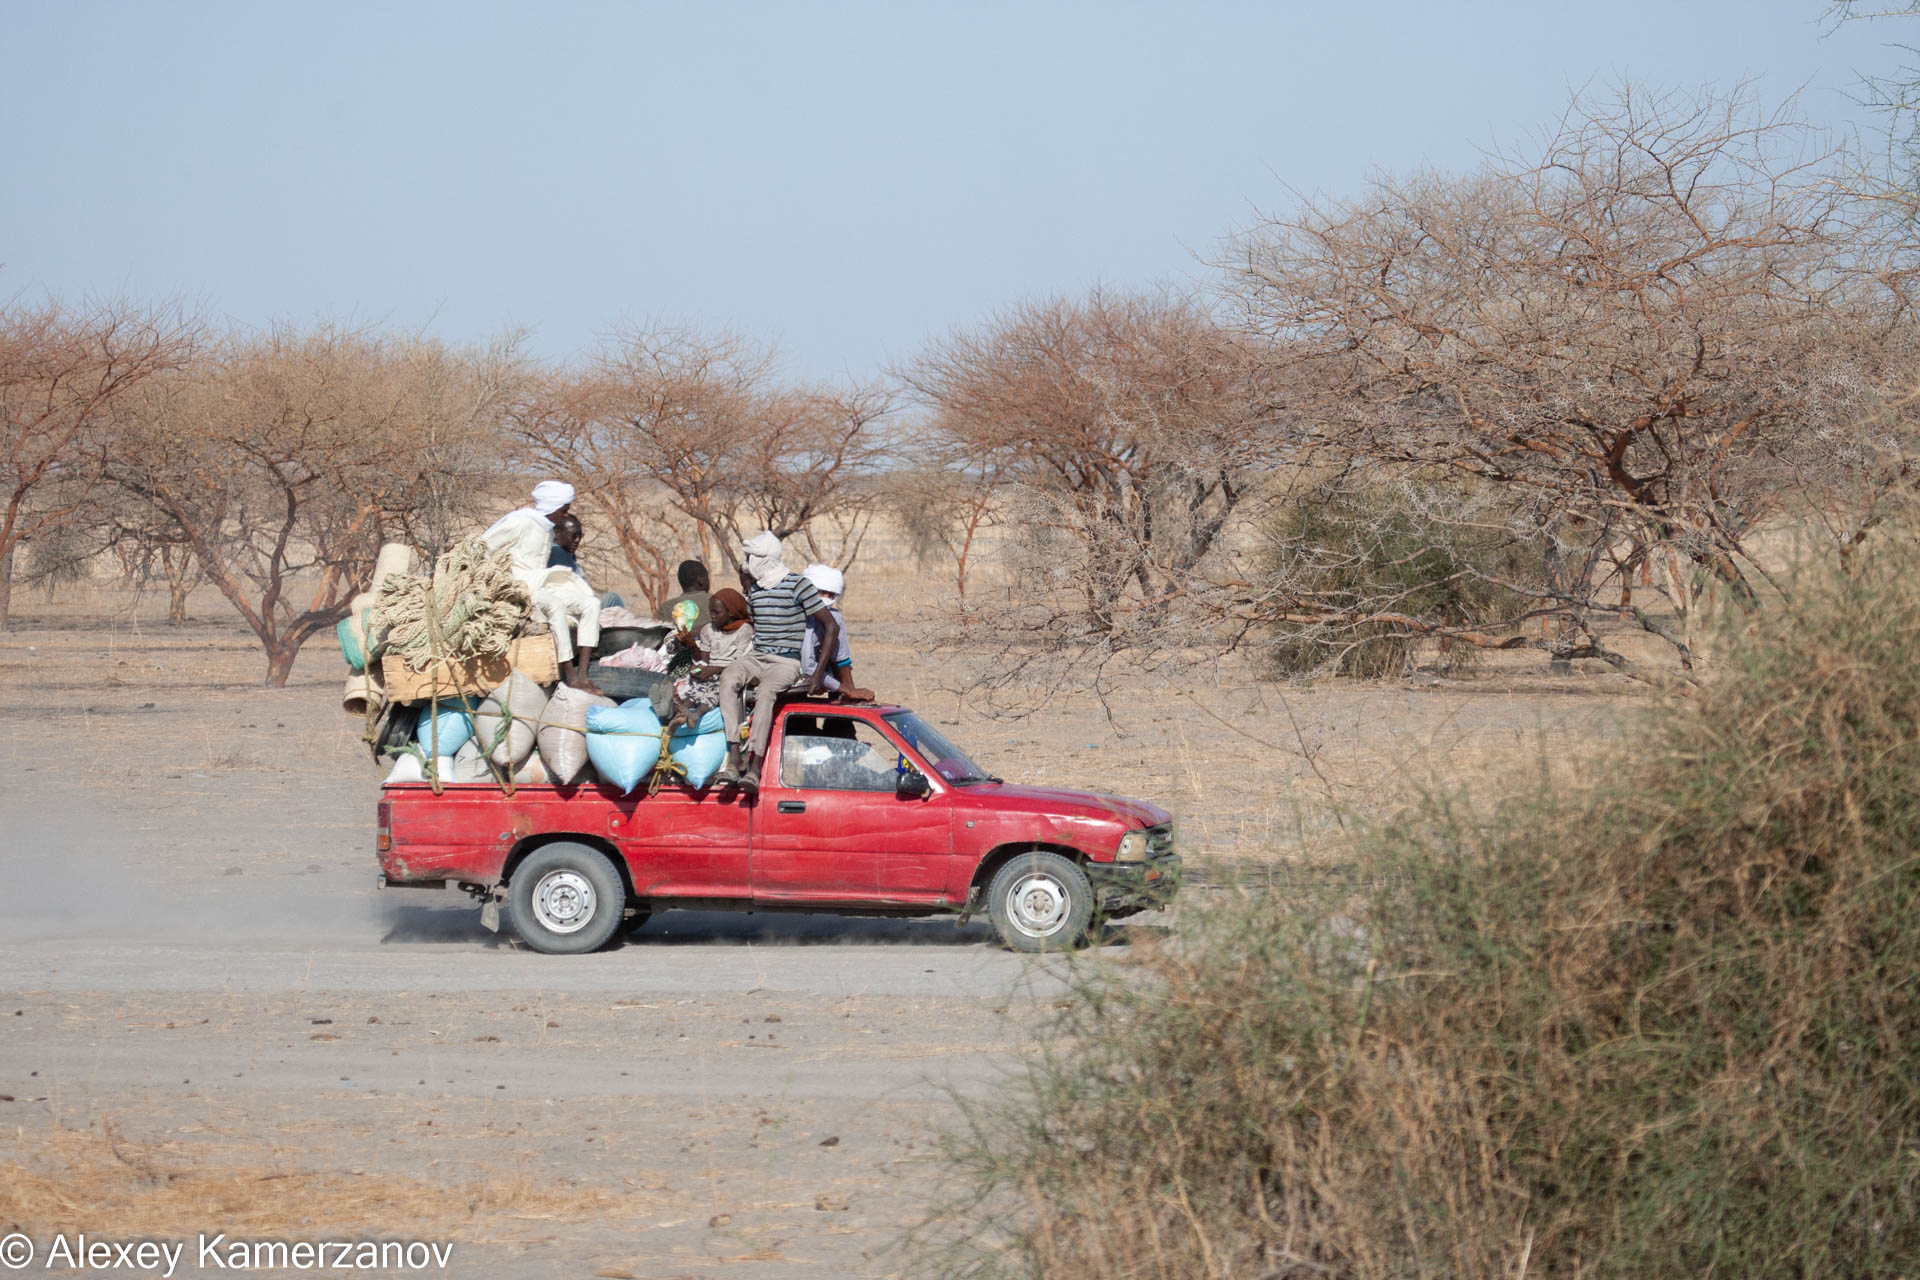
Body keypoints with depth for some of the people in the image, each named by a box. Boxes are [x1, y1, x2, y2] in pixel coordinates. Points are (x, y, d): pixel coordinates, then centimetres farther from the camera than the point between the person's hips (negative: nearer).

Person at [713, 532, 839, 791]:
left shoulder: (797, 585, -7)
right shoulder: (753, 587, 13)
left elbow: (831, 626, -8)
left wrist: (818, 674, -13)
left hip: (788, 661, -5)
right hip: (757, 658, 5)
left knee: (765, 691, -36)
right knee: (729, 680, -28)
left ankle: (754, 767, -40)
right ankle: (734, 761, -34)